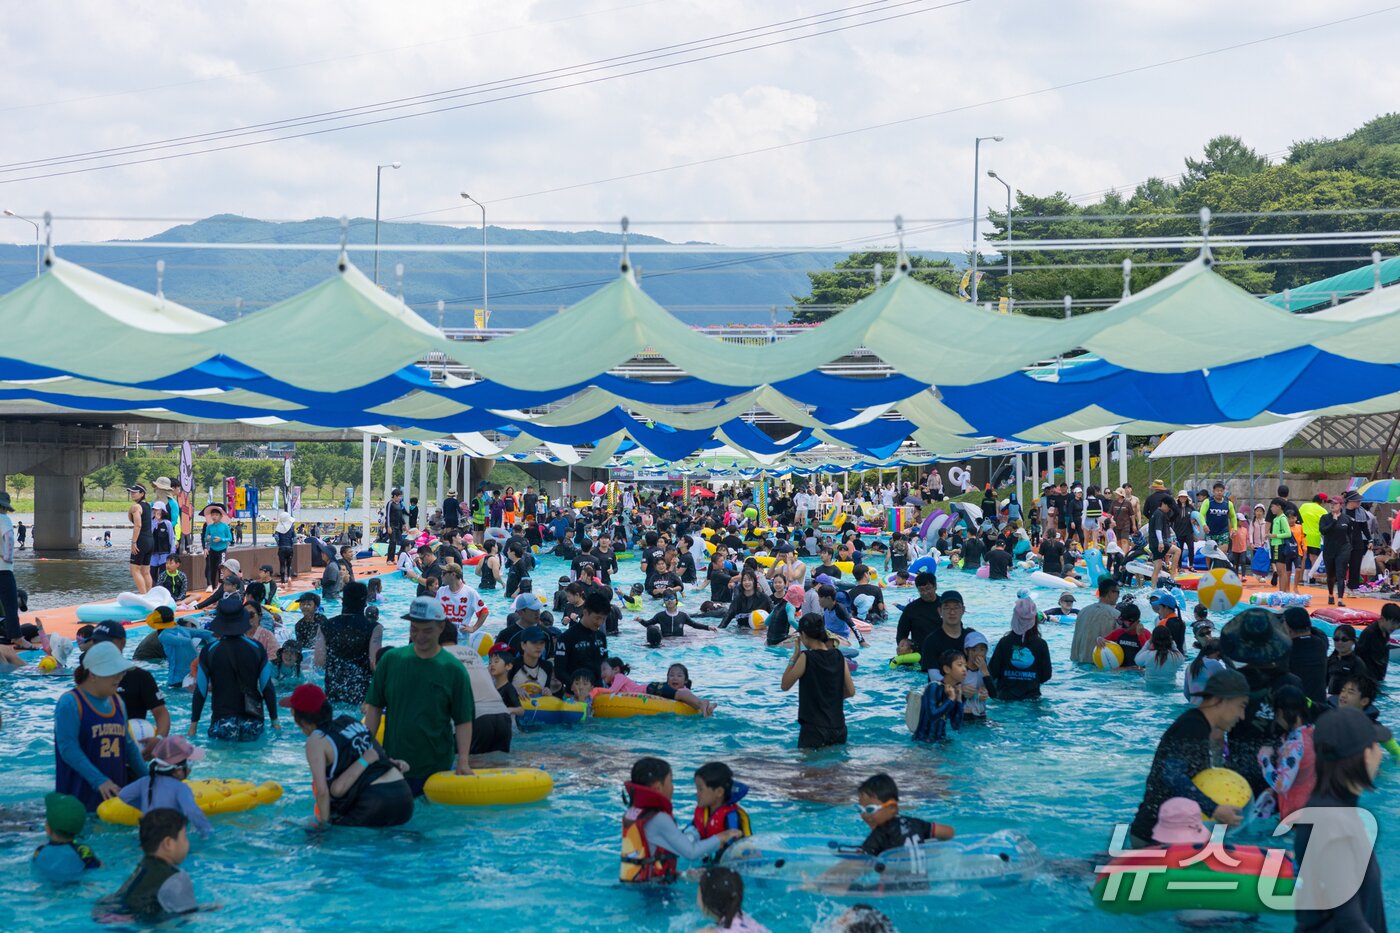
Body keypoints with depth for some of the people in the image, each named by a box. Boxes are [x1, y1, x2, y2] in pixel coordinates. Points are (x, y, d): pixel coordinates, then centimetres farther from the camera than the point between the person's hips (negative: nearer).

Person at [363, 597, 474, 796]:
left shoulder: (454, 669, -5)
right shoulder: (391, 659, 0)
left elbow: (463, 720, -4)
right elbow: (374, 707, 5)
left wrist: (463, 761, -14)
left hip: (437, 769, -2)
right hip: (392, 764, 2)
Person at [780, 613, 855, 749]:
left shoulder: (806, 657, -12)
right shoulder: (838, 656, 2)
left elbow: (785, 685, -2)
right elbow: (850, 691, 7)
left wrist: (795, 655, 0)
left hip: (813, 729, -5)